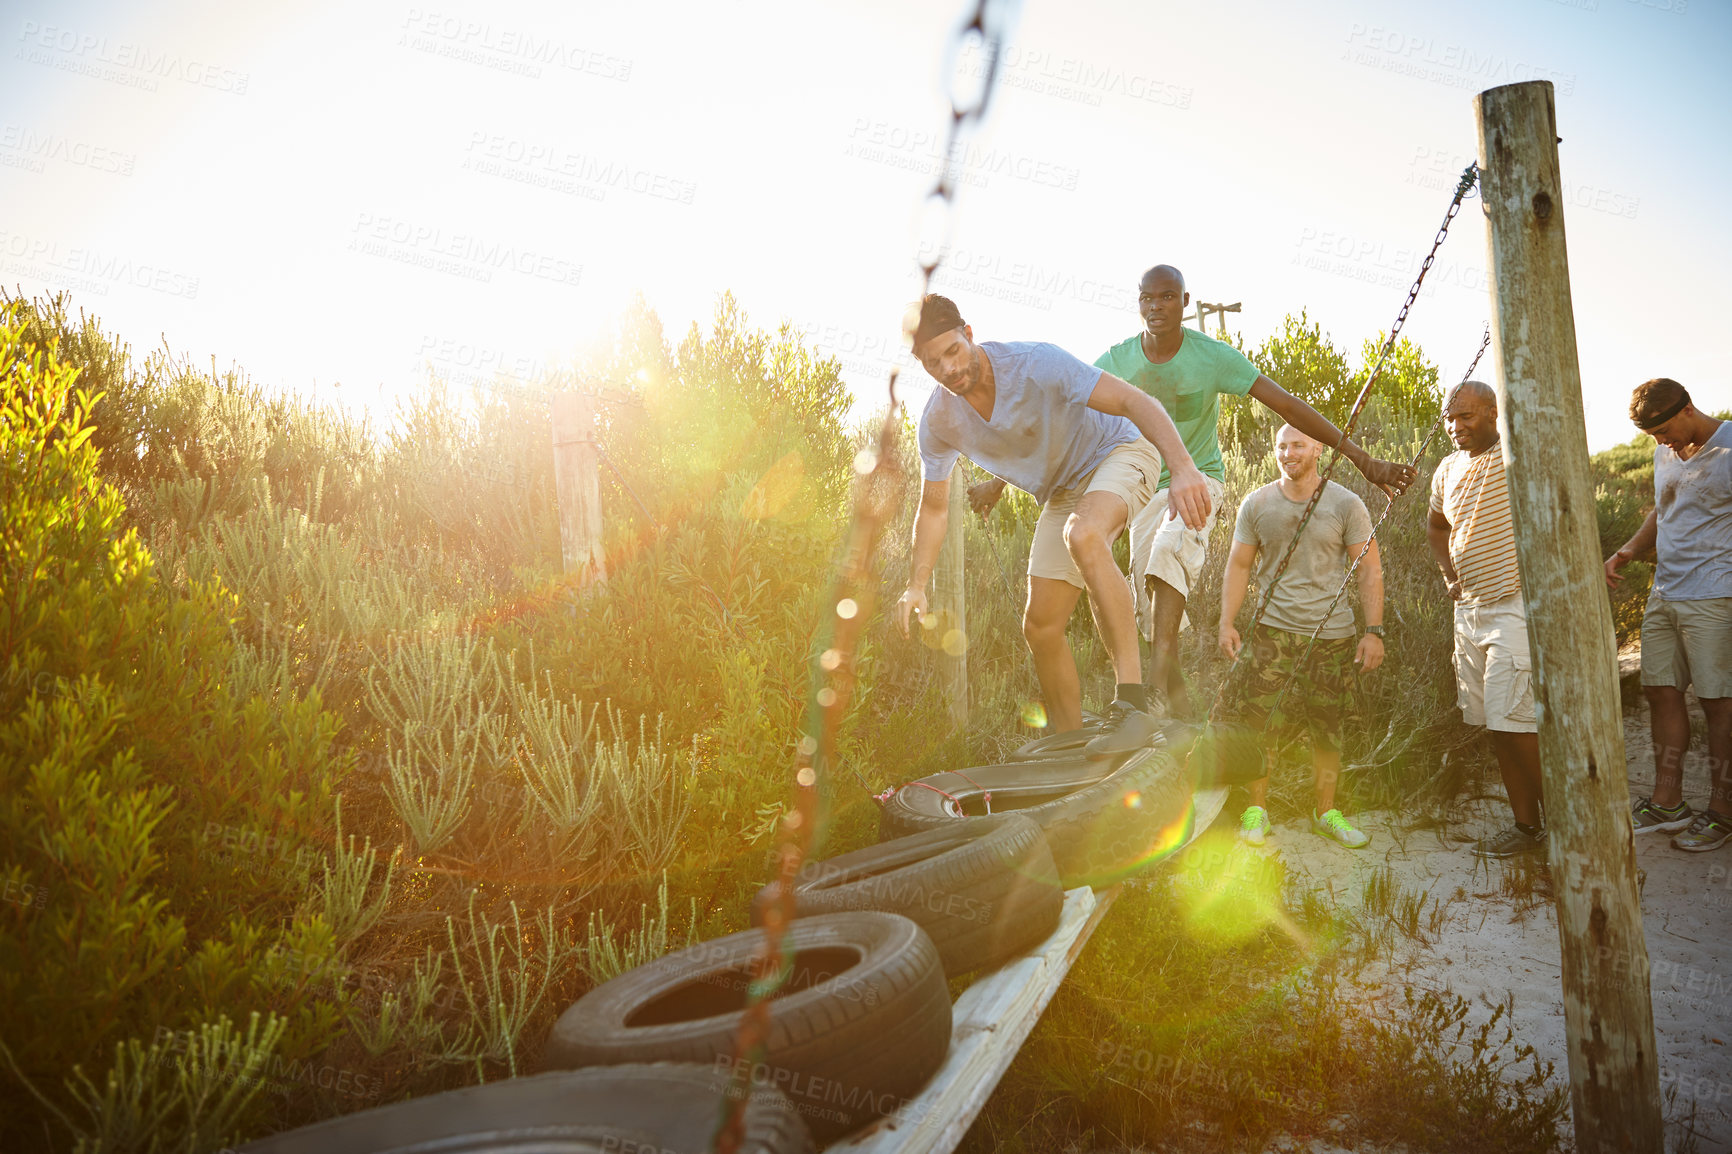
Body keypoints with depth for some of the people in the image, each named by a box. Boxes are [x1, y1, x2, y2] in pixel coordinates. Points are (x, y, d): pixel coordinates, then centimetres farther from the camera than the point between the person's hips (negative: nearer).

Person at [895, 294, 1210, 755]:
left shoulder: (1034, 363, -29)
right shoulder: (938, 421, -11)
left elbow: (1135, 401, -33)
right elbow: (934, 508, 1)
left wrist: (1183, 469, -48)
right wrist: (917, 586, -9)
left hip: (1118, 453, -6)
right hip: (1063, 490, 6)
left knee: (1082, 535, -40)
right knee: (1040, 626, 0)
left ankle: (1132, 703, -39)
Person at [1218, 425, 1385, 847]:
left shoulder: (1345, 504, 1)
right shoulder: (1256, 505, 5)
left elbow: (1370, 570, 2)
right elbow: (1239, 565, 9)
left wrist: (1373, 631, -4)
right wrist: (1227, 623, 0)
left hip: (1333, 633, 0)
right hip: (1275, 630, 0)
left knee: (1328, 728, 5)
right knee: (1261, 721, -6)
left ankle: (1326, 812, 20)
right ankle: (1255, 810, 6)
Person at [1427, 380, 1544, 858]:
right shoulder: (1447, 470, 13)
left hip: (1515, 607, -8)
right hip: (1469, 610, 8)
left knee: (1512, 722, -11)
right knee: (1496, 726, 11)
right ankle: (1526, 825, 22)